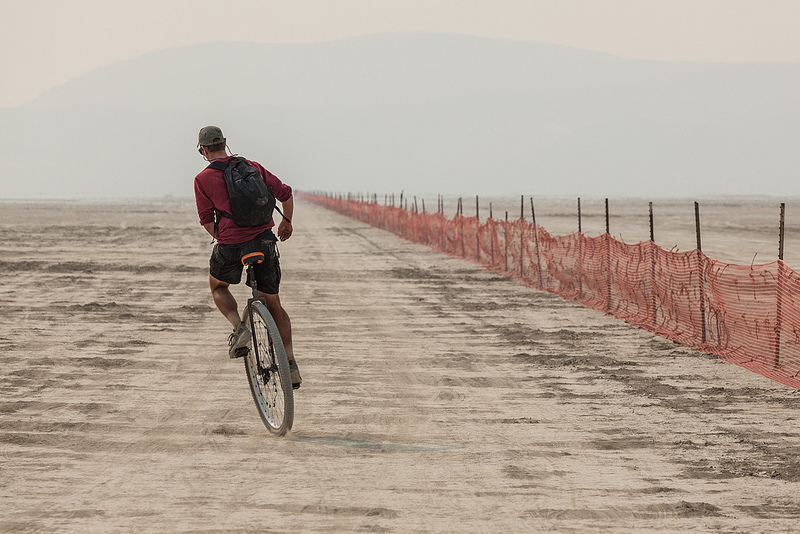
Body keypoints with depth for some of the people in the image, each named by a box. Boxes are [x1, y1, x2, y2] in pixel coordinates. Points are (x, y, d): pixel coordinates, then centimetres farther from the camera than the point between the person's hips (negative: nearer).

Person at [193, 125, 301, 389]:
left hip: (231, 246, -3)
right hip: (265, 242, 3)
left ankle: (239, 327, 1)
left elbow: (207, 221, -3)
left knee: (218, 287, 28)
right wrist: (287, 222, 26)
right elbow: (285, 193, 9)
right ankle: (291, 365, 9)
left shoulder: (203, 179, -1)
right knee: (273, 303, 16)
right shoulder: (251, 167, 9)